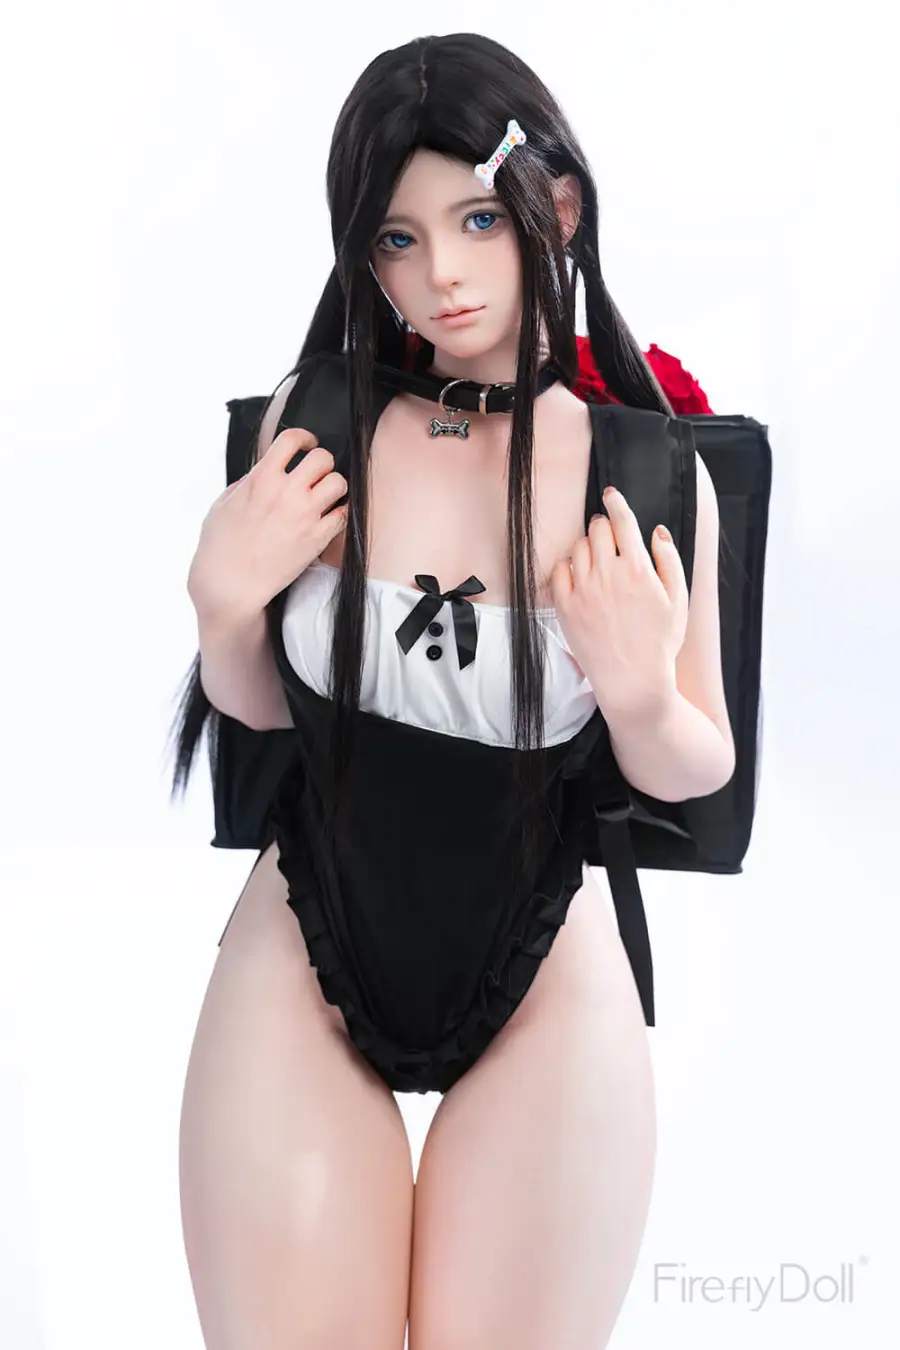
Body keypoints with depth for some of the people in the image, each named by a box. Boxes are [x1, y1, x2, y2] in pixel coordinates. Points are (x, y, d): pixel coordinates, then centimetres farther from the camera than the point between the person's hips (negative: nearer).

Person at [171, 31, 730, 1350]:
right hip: (305, 960, 1)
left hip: (542, 986, -1)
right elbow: (261, 705, 6)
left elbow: (695, 772, -1)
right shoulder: (313, 427, -7)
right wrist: (219, 605, -13)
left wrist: (640, 692, -21)